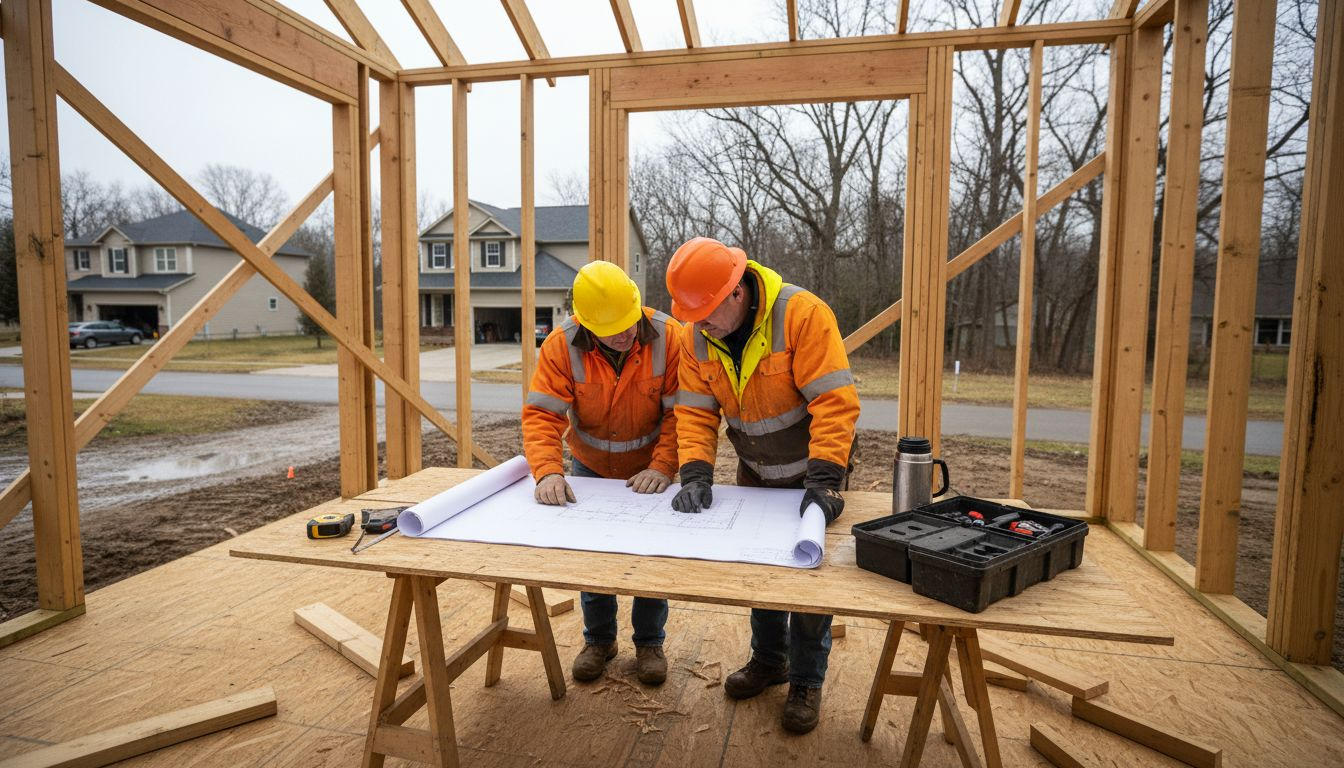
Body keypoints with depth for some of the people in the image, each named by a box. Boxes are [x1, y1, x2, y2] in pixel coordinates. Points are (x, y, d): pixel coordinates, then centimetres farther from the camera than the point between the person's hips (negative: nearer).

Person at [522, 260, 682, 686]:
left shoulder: (669, 338, -25)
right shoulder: (562, 346, -23)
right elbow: (541, 413, -27)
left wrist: (662, 467, -34)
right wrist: (548, 471, -42)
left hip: (649, 470, -1)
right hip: (591, 468, 1)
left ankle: (649, 643, 31)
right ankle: (598, 640, 35)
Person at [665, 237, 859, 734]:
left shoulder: (802, 314, -29)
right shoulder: (696, 335, -12)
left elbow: (835, 401, -31)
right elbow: (696, 411, -12)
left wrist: (822, 480, -36)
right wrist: (696, 474, -24)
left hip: (812, 470, -5)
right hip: (755, 473, 5)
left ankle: (806, 682, 24)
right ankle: (769, 660, 39)